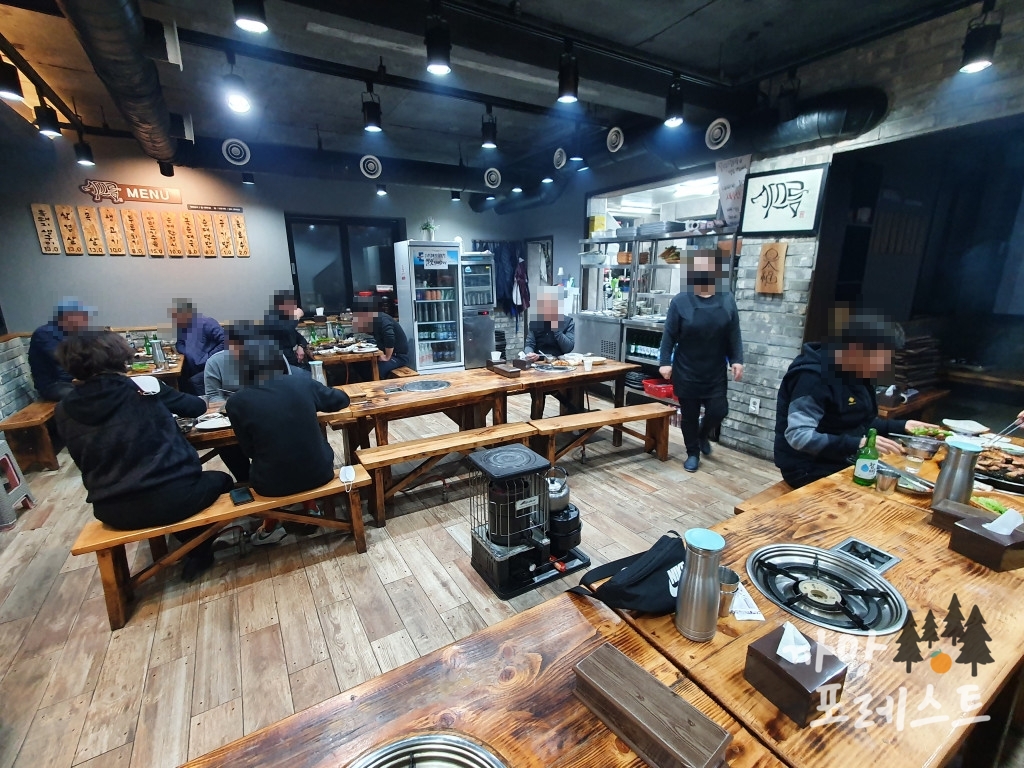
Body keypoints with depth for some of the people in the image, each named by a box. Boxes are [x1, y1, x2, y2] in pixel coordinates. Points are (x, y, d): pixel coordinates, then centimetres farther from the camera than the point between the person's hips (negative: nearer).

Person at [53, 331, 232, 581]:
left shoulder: (64, 411, 4)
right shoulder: (144, 387, -6)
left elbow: (84, 462, 15)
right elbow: (197, 406, 9)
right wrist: (164, 411, 30)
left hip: (114, 513, 5)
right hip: (173, 498, -4)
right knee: (220, 479, 26)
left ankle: (196, 550, 42)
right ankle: (199, 551, 30)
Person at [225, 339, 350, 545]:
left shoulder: (237, 402, -11)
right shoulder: (304, 383, -7)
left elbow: (250, 451, 0)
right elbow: (342, 399, 10)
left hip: (273, 484, -1)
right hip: (319, 472, 1)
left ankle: (270, 528, 40)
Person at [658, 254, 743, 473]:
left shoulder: (727, 300, 1)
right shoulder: (680, 301, -7)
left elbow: (734, 336, 5)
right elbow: (669, 335, -7)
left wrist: (736, 360, -3)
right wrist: (665, 362, -12)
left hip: (716, 373, 2)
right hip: (686, 373, -2)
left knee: (718, 411, 3)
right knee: (689, 415, 8)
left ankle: (703, 434, 37)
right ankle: (693, 453, 28)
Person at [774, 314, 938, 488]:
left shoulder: (856, 374, 6)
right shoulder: (813, 377, -24)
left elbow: (859, 423, 19)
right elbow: (798, 437, -30)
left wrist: (901, 426, 10)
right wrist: (858, 444, -30)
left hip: (844, 461, 9)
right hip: (810, 470, -9)